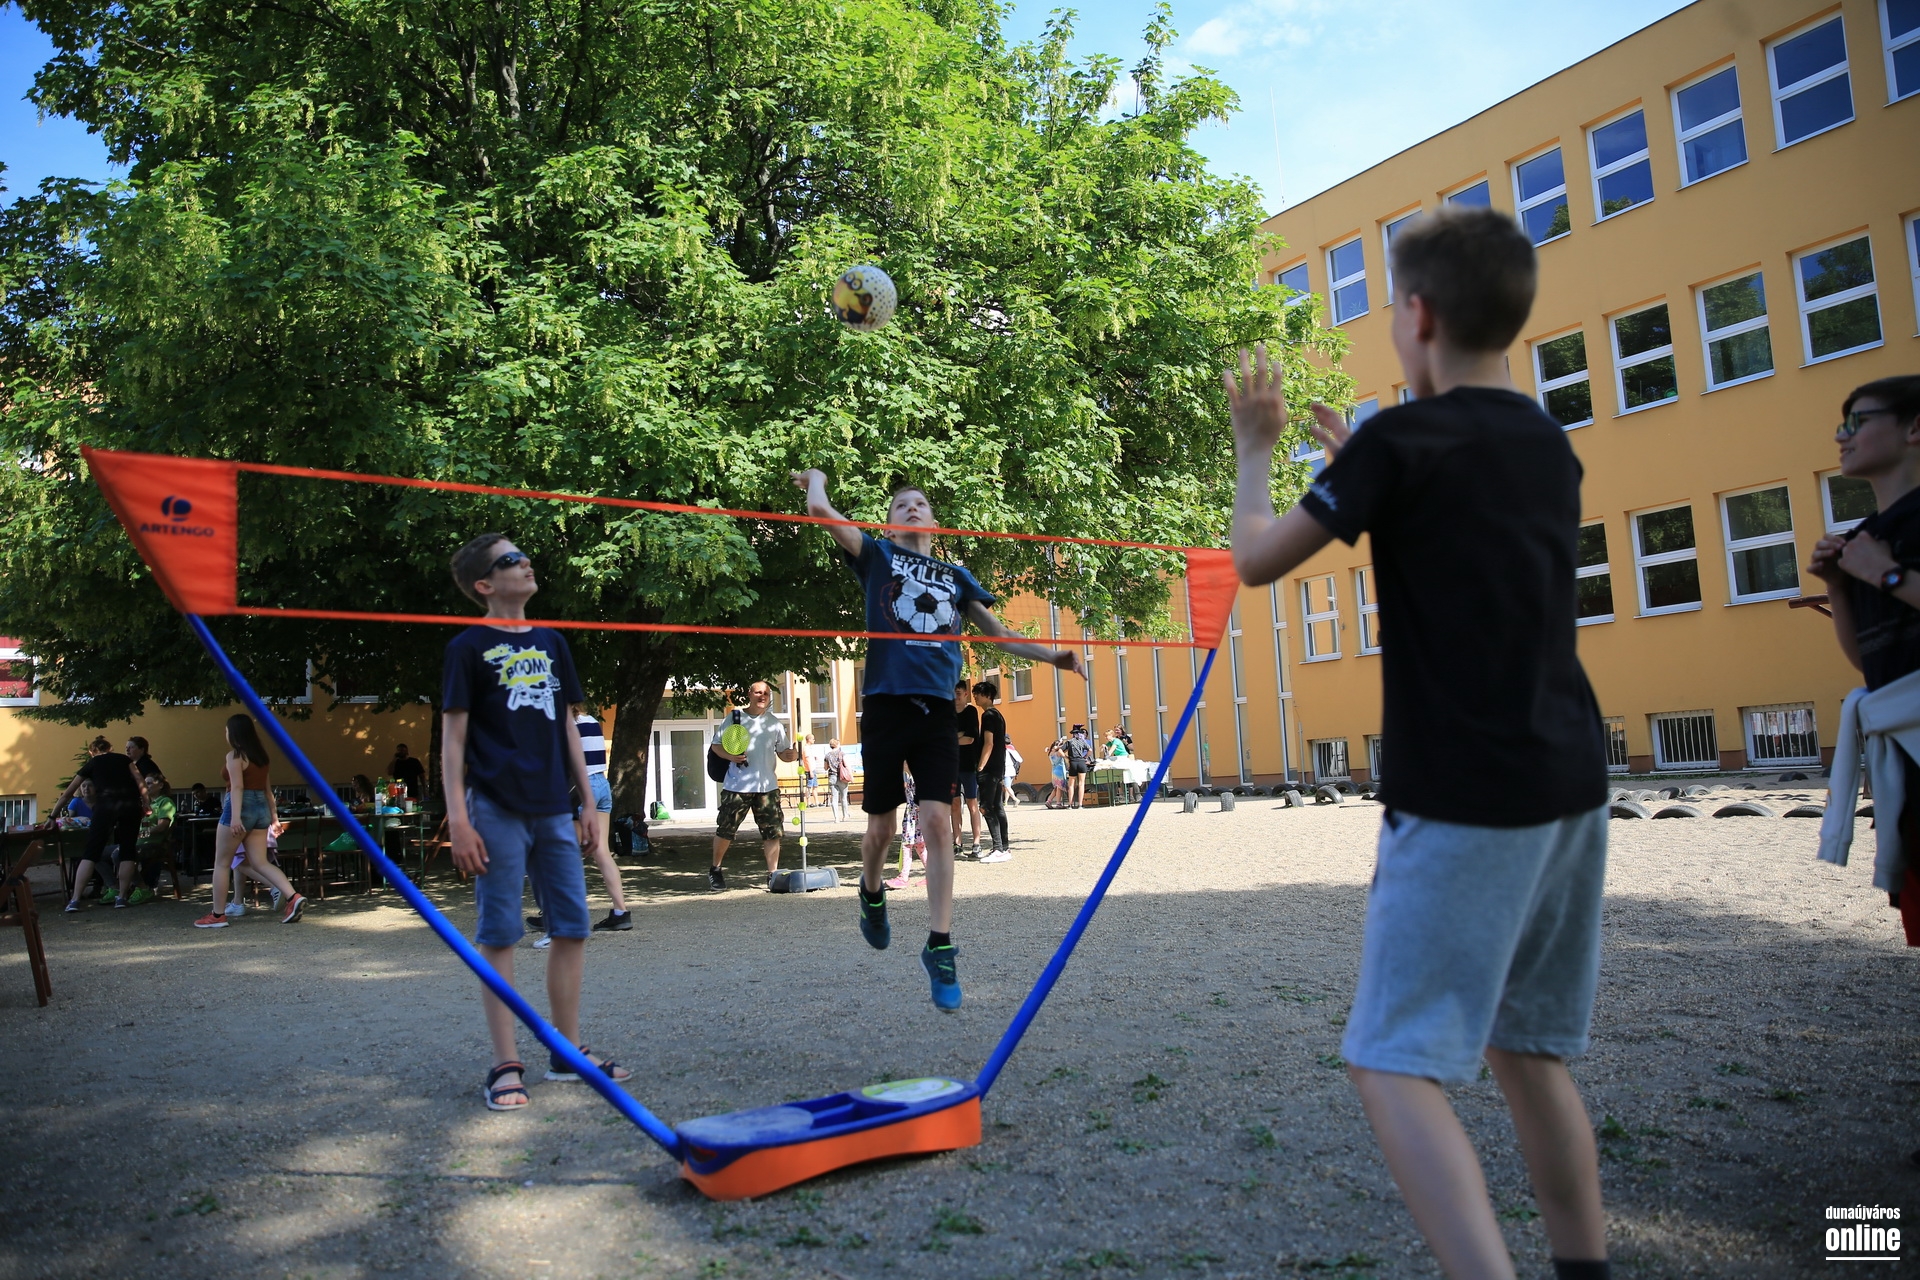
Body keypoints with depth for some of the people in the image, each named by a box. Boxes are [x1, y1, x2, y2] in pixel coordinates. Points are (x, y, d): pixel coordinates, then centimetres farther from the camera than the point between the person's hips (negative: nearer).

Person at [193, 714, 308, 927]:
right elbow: (267, 787, 19)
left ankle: (217, 915, 11)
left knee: (221, 863, 6)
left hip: (241, 807, -7)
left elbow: (237, 786, -18)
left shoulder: (235, 755, -8)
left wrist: (235, 817, -25)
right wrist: (273, 812, 22)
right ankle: (293, 897, -15)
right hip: (261, 808, 7)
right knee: (260, 863, 4)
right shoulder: (260, 755, 15)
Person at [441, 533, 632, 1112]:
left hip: (554, 809, 6)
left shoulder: (551, 642, 14)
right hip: (497, 809, -5)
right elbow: (453, 739, -4)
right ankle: (505, 1065, 6)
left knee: (572, 929, 7)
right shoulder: (469, 647, -1)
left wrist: (589, 802, 13)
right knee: (499, 935, -1)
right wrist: (457, 818, -13)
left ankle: (567, 1052, 18)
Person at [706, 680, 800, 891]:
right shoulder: (734, 718, 2)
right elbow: (716, 745, 4)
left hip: (767, 786, 2)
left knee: (773, 831, -4)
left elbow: (784, 753, 12)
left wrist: (795, 752, -11)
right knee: (725, 829, 5)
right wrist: (730, 756, -16)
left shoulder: (775, 723, 10)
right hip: (737, 785, -2)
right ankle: (715, 869, 25)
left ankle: (773, 875, 2)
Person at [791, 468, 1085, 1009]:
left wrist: (1051, 656, 7)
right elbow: (821, 510, -1)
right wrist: (816, 478, 18)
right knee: (880, 825, 5)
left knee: (937, 821, -8)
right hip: (886, 705, -1)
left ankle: (939, 945, -2)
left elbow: (999, 633, 19)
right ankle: (872, 894, 37)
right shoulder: (877, 555, 11)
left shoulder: (956, 576, 19)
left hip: (937, 709, 2)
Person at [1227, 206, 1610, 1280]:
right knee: (1528, 1050, 19)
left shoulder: (1400, 440, -10)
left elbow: (1257, 560, -3)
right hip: (1572, 785, 8)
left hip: (1463, 798, -8)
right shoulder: (1551, 446, 14)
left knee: (1397, 1064, -5)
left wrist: (1254, 449, 13)